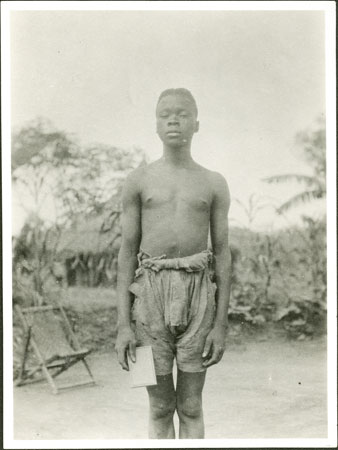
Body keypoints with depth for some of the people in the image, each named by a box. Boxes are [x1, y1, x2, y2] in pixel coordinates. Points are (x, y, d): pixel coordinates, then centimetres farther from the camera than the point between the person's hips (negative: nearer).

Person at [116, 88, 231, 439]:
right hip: (151, 292, 0)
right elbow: (127, 252, 5)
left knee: (190, 407, 7)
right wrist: (123, 325, -1)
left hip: (197, 294, 0)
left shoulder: (214, 184, 7)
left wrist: (221, 324, 0)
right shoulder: (138, 180, 6)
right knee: (160, 408, 6)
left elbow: (222, 253, 7)